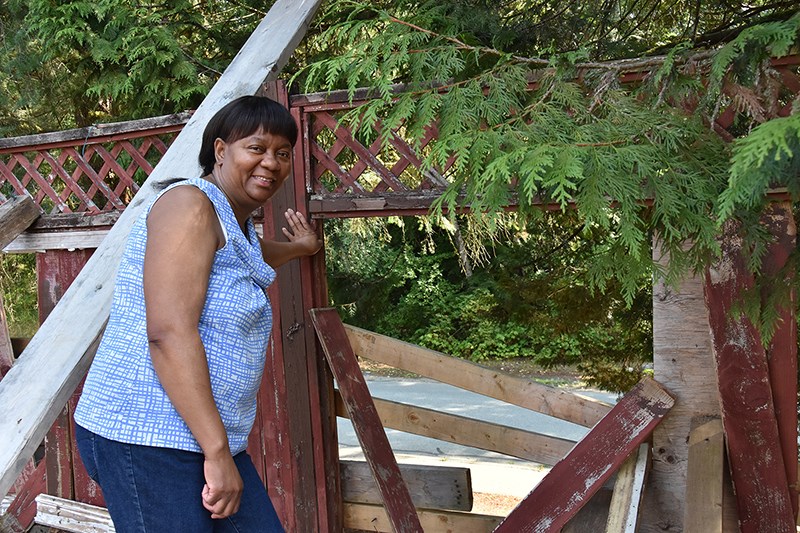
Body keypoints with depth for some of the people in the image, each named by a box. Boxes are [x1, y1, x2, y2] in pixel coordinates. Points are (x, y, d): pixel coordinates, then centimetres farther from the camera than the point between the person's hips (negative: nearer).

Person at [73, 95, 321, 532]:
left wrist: (298, 247, 63)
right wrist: (217, 451, -23)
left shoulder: (237, 224, 18)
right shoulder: (190, 205, -12)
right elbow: (168, 332, -22)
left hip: (207, 437, 10)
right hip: (146, 439, -9)